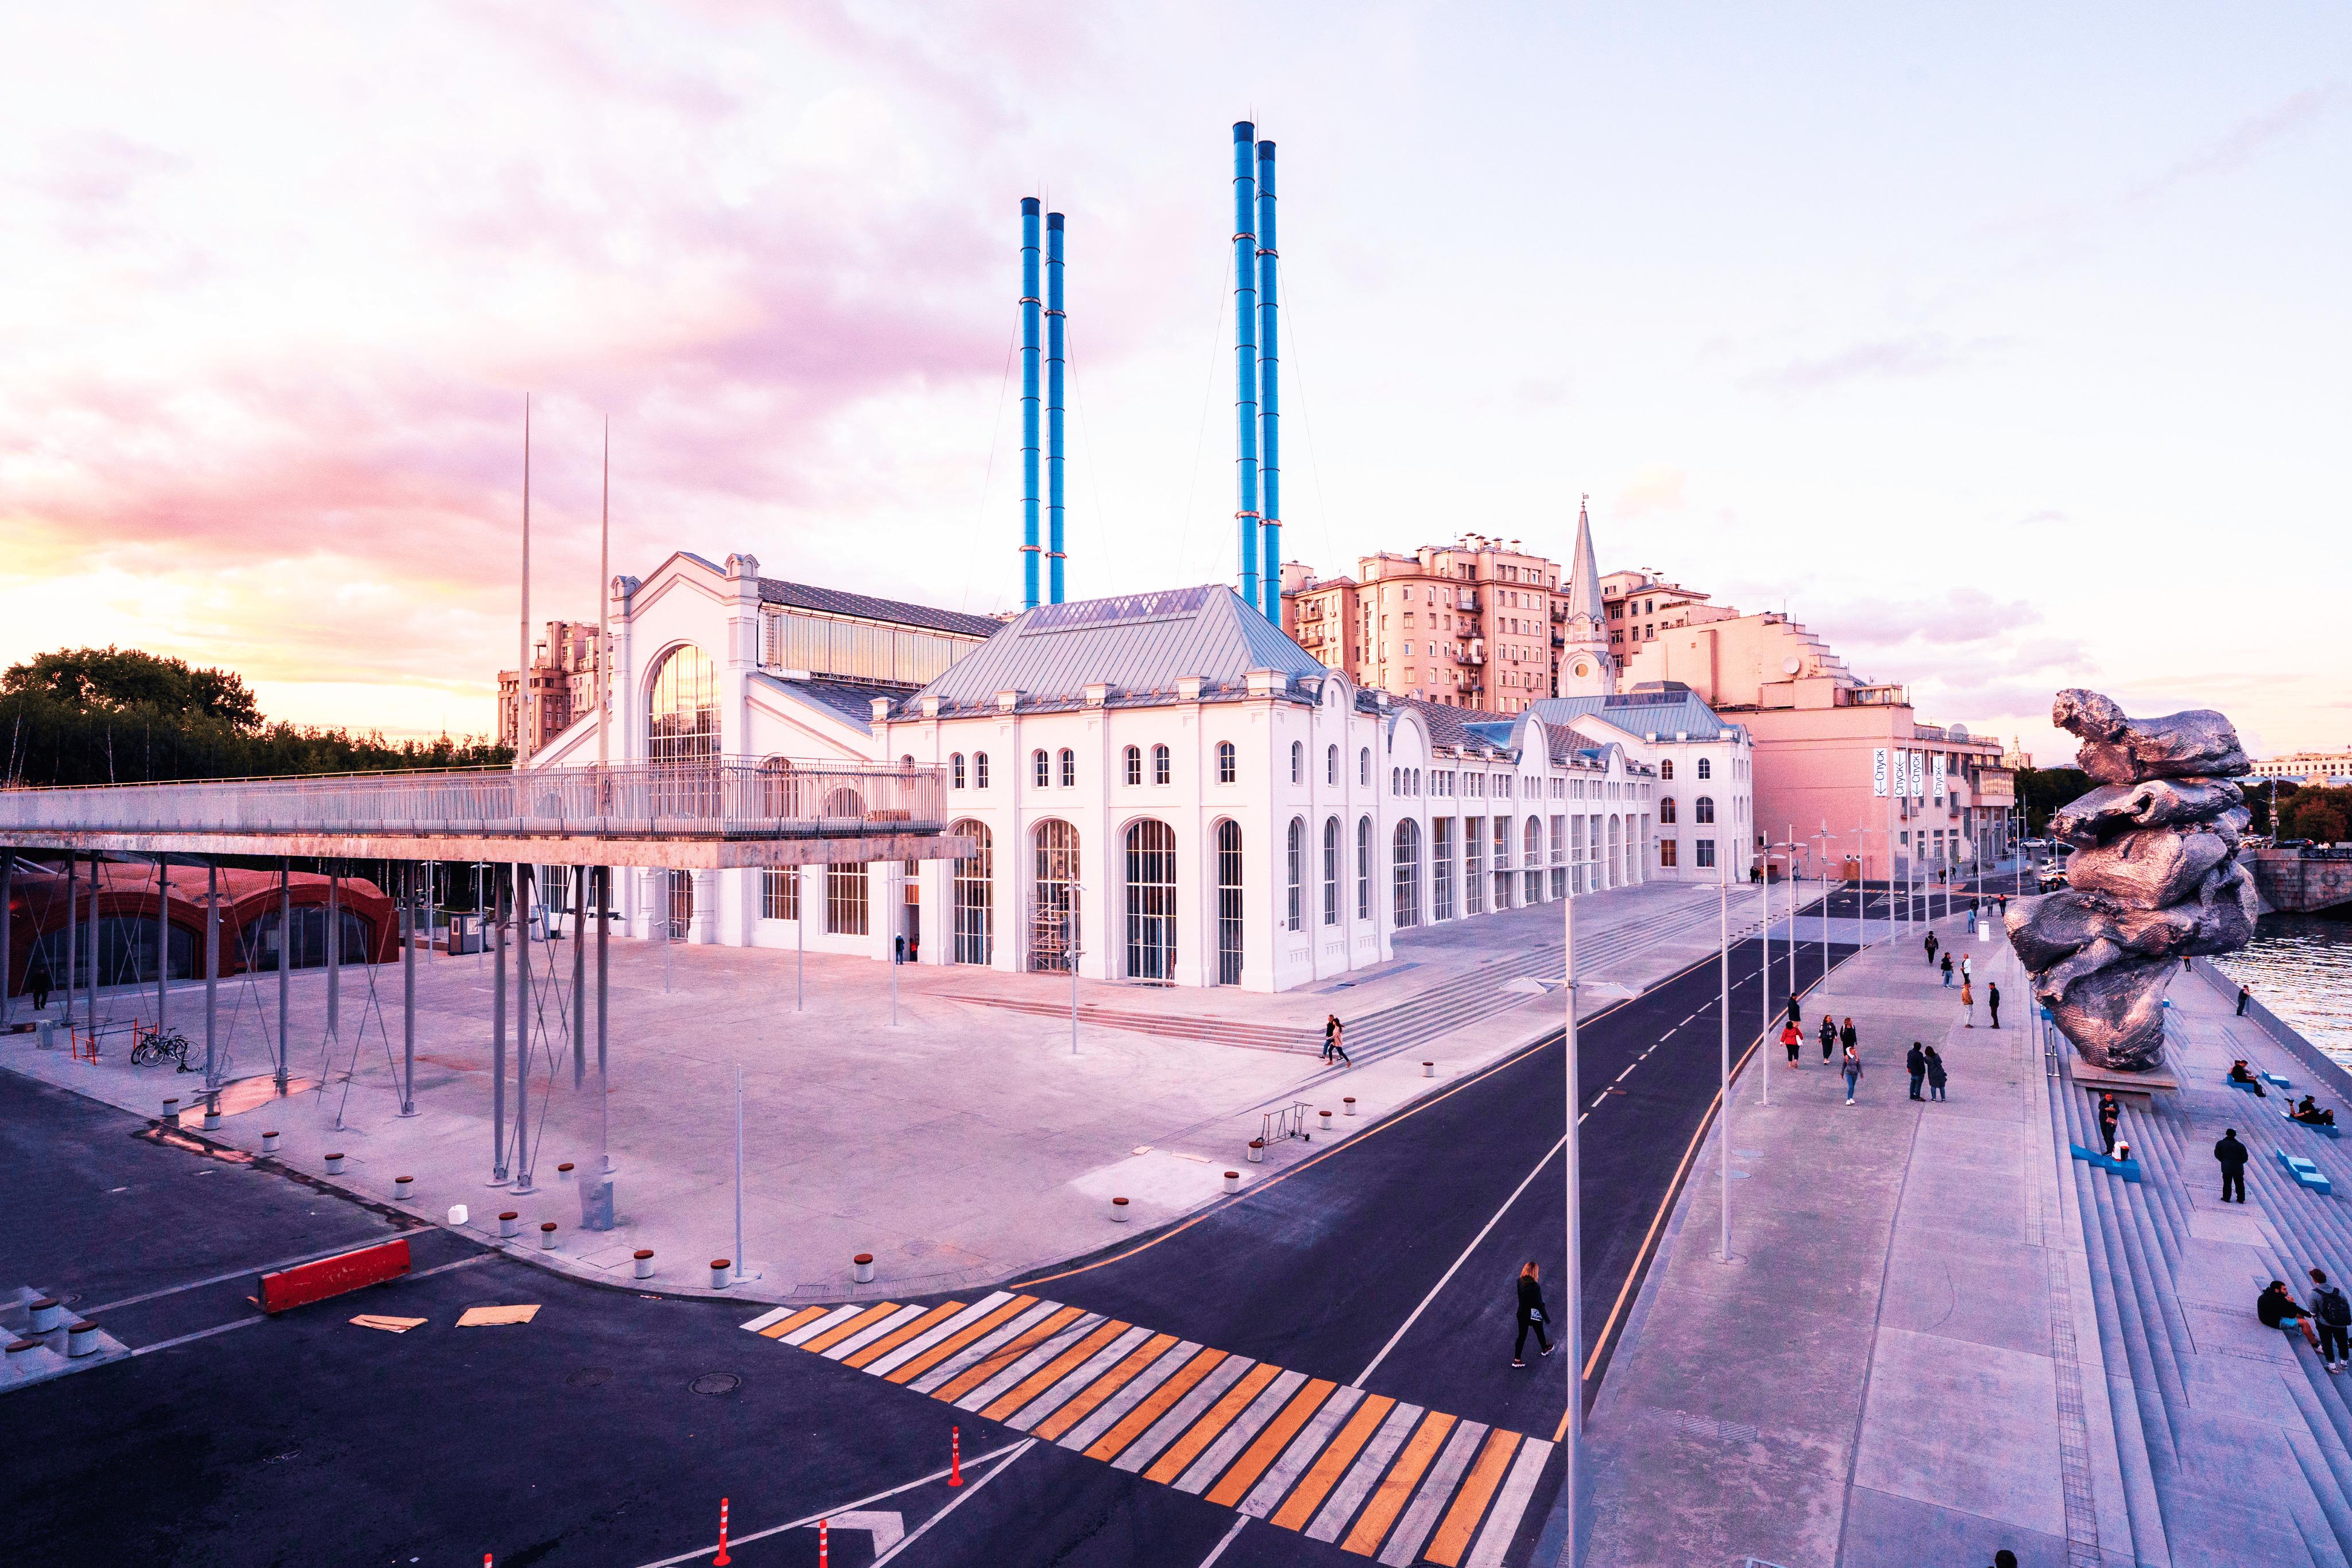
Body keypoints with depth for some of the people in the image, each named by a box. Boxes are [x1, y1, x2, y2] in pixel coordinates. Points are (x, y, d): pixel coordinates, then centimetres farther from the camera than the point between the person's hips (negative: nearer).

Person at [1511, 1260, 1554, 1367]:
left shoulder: (1520, 1282, -13)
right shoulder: (1535, 1286, -29)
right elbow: (1539, 1304, -21)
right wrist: (1546, 1318, -8)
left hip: (1522, 1313, 4)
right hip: (1534, 1315, -4)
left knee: (1522, 1336, 17)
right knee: (1540, 1332, 25)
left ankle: (1517, 1359, 21)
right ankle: (1545, 1349, 52)